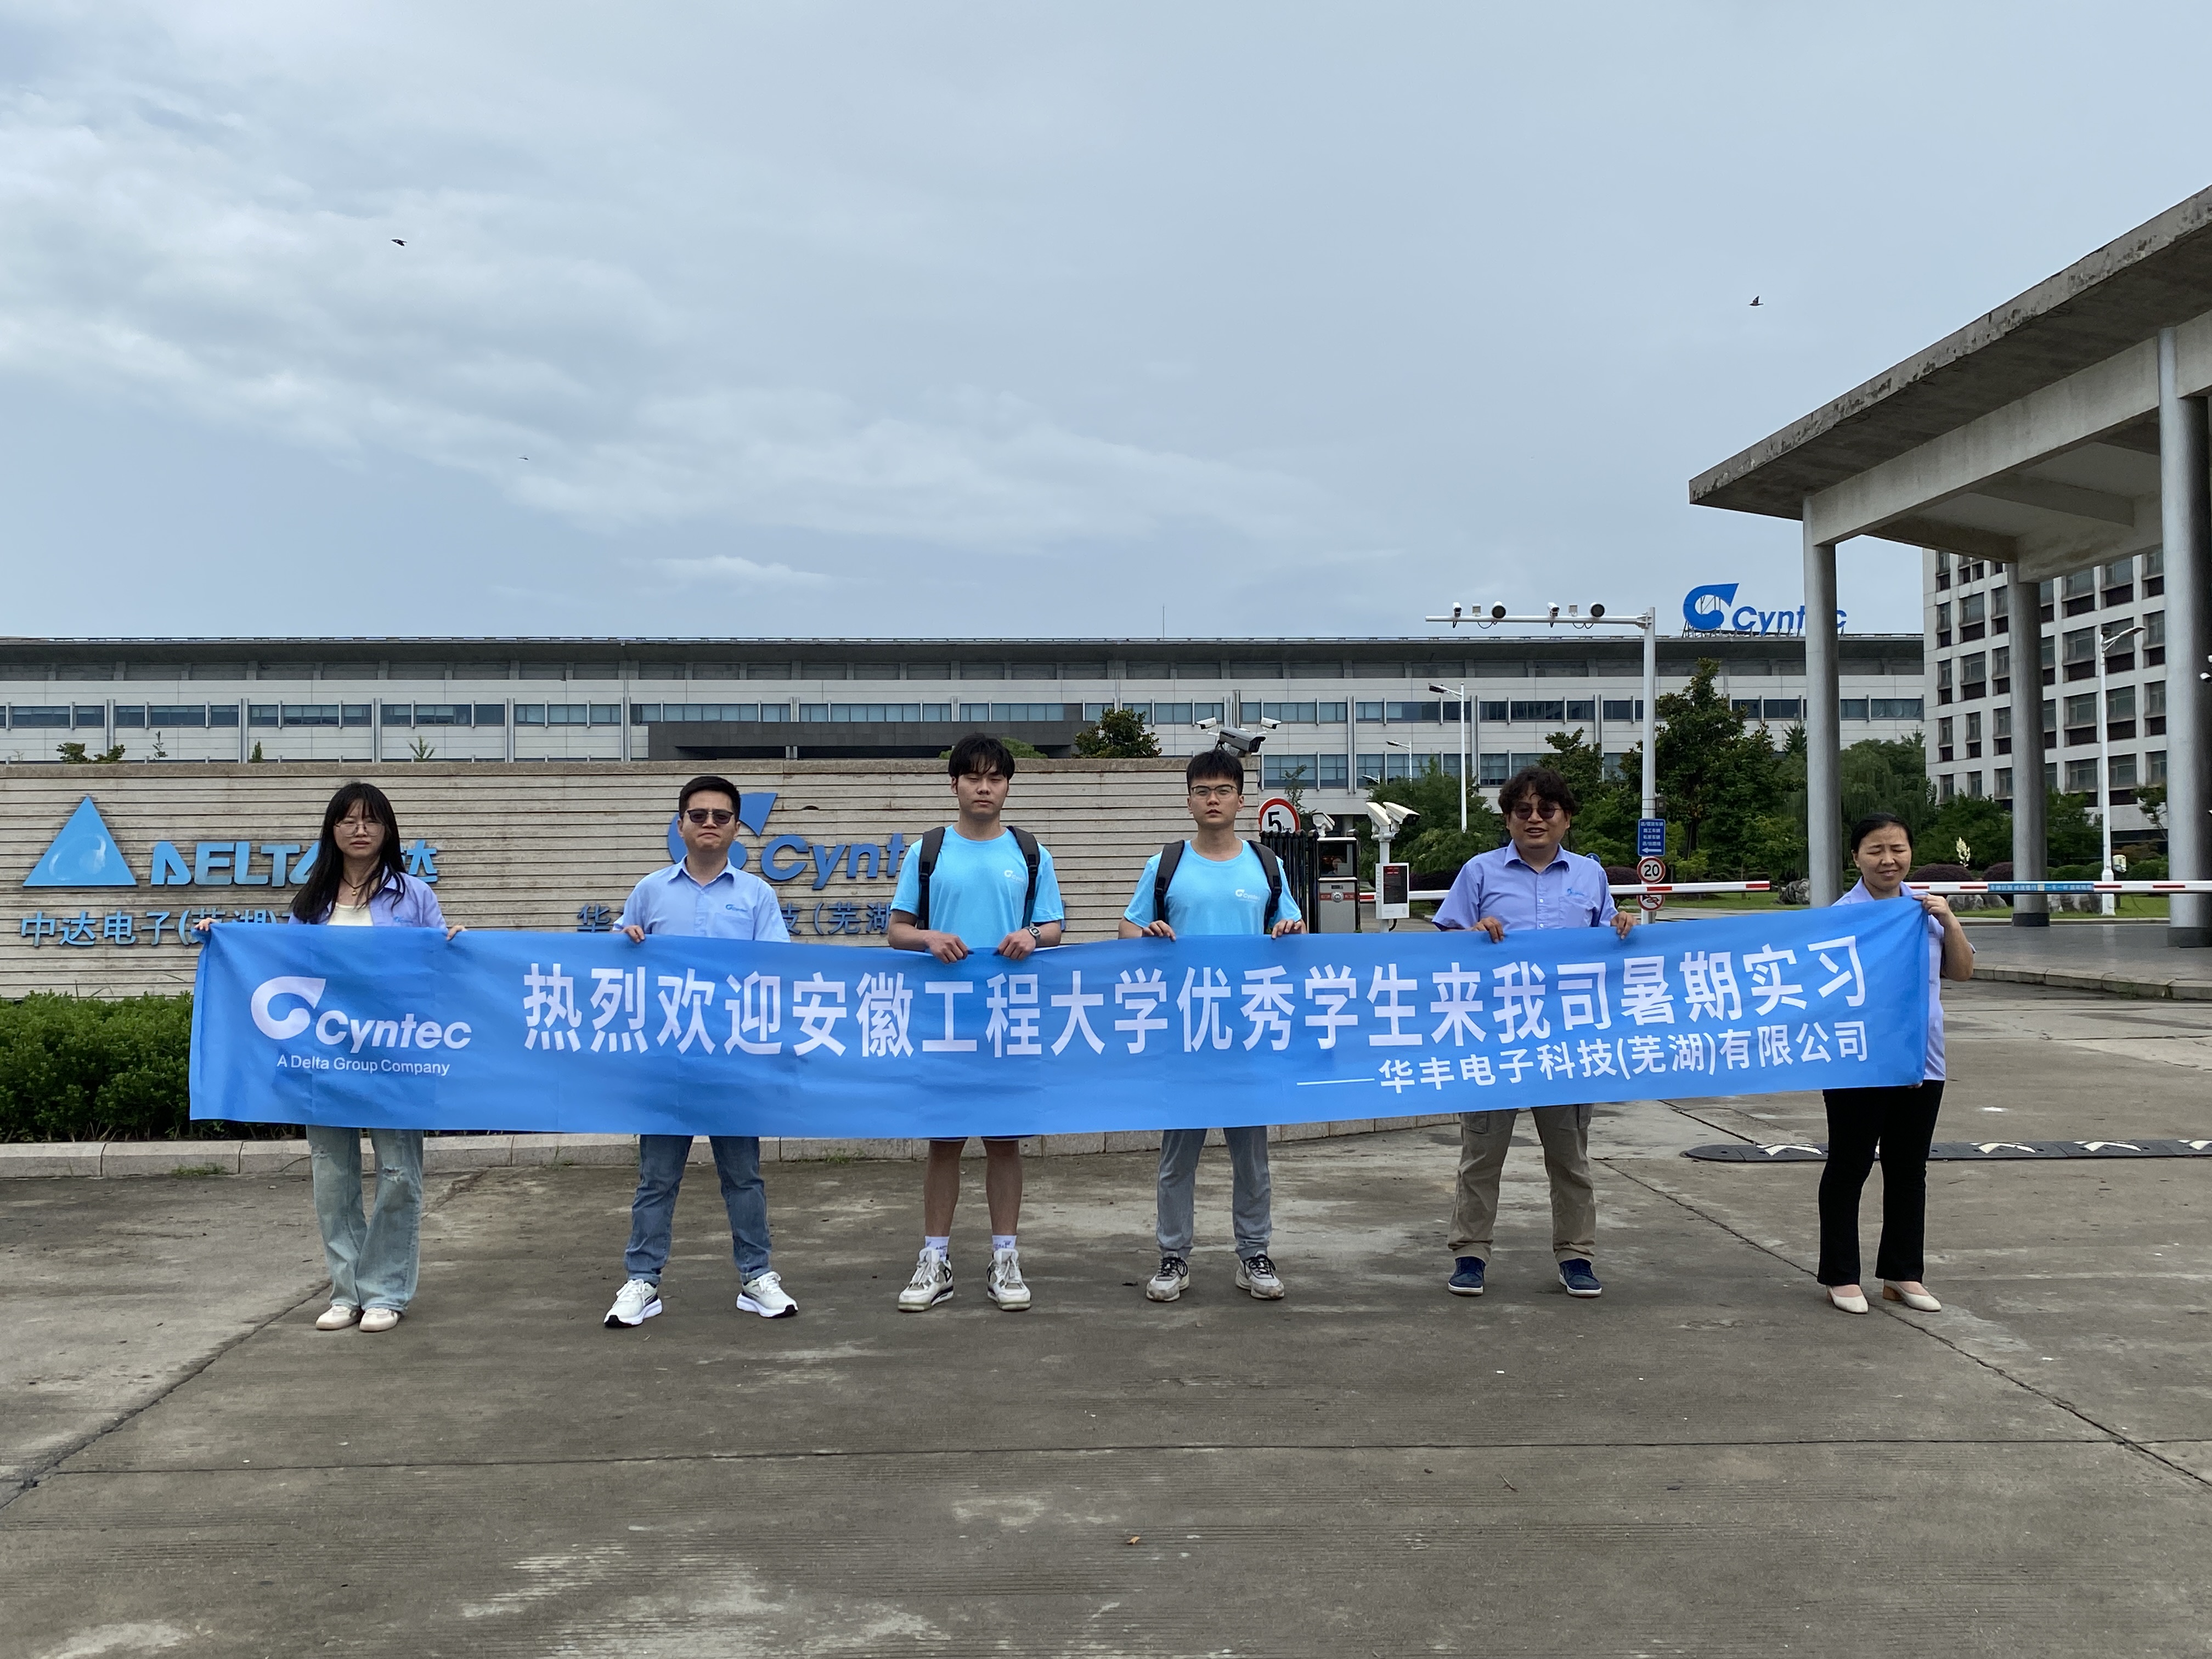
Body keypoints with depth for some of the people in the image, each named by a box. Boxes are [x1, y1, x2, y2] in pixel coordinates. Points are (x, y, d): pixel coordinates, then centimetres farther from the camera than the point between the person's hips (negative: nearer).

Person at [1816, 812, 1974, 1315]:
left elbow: (1962, 971, 10)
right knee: (1849, 1167, 5)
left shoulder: (1925, 908, 7)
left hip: (1921, 1061, 6)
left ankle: (1903, 1274, 26)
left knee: (1909, 1169, 14)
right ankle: (1841, 1276, 15)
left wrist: (1950, 923, -3)